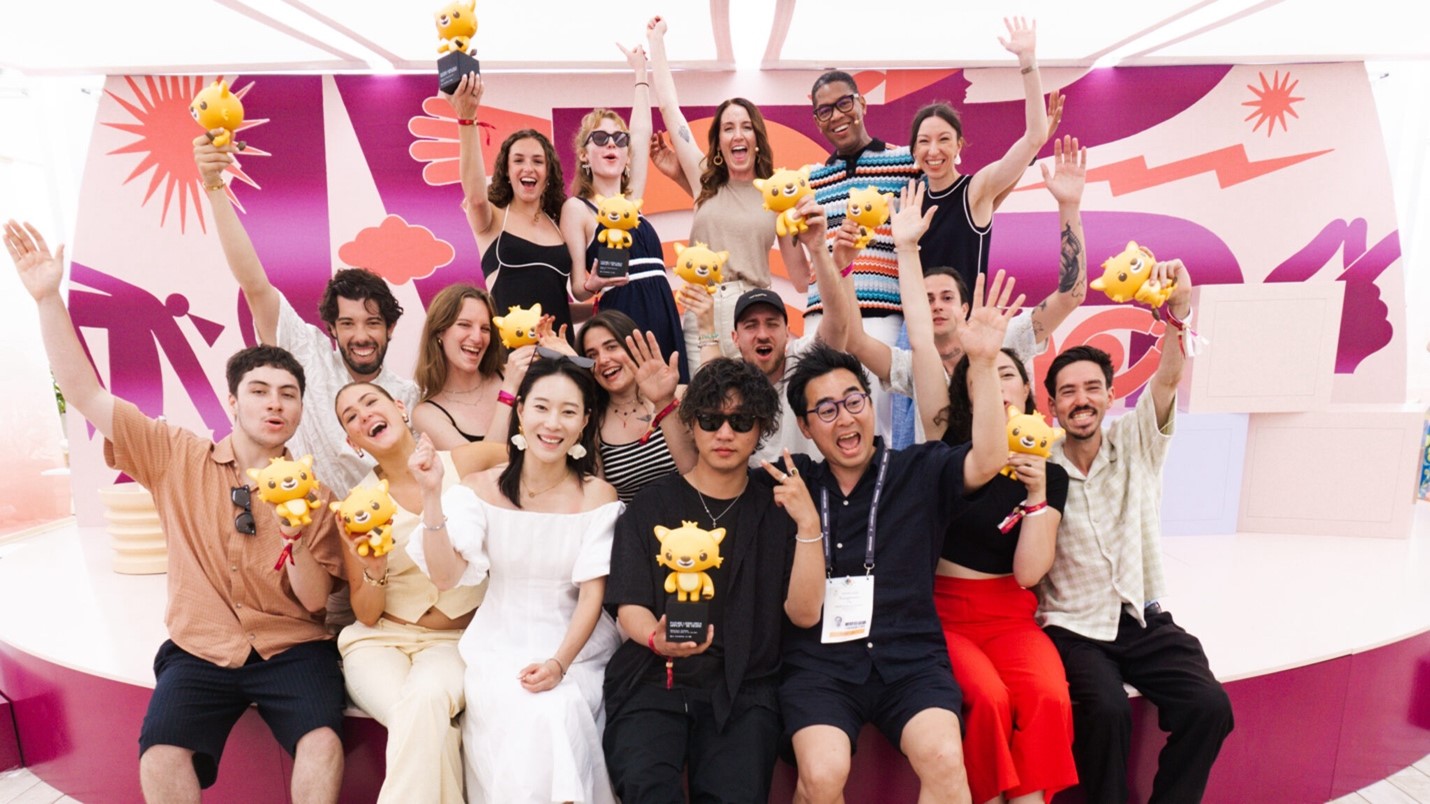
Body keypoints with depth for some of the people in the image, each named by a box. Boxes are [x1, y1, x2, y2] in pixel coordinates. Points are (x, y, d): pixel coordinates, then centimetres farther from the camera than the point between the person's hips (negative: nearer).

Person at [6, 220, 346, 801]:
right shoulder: (178, 459, -1)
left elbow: (314, 600, -4)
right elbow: (85, 394, -5)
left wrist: (300, 537, -24)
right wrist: (48, 297, -13)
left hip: (291, 649, -1)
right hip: (199, 651, 1)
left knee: (322, 742, -25)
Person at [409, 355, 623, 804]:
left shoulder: (597, 496, -6)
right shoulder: (481, 489, -3)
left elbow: (593, 594, -7)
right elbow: (445, 576, -12)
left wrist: (559, 664, -21)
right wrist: (432, 495, -22)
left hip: (575, 645, 0)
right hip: (500, 643, 1)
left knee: (559, 714, -27)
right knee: (515, 716, -26)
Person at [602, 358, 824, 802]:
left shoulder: (775, 508, 7)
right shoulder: (652, 504, 6)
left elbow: (803, 613, -2)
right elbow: (629, 606, 1)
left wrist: (808, 524, -14)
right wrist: (658, 639, -21)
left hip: (743, 687, 1)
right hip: (653, 679, -1)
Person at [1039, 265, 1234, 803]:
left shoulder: (1136, 445, 3)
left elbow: (1168, 379, -16)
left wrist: (1178, 309, -34)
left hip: (1146, 621, 3)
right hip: (1074, 627, -2)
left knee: (1208, 705, -18)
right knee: (1106, 710, -26)